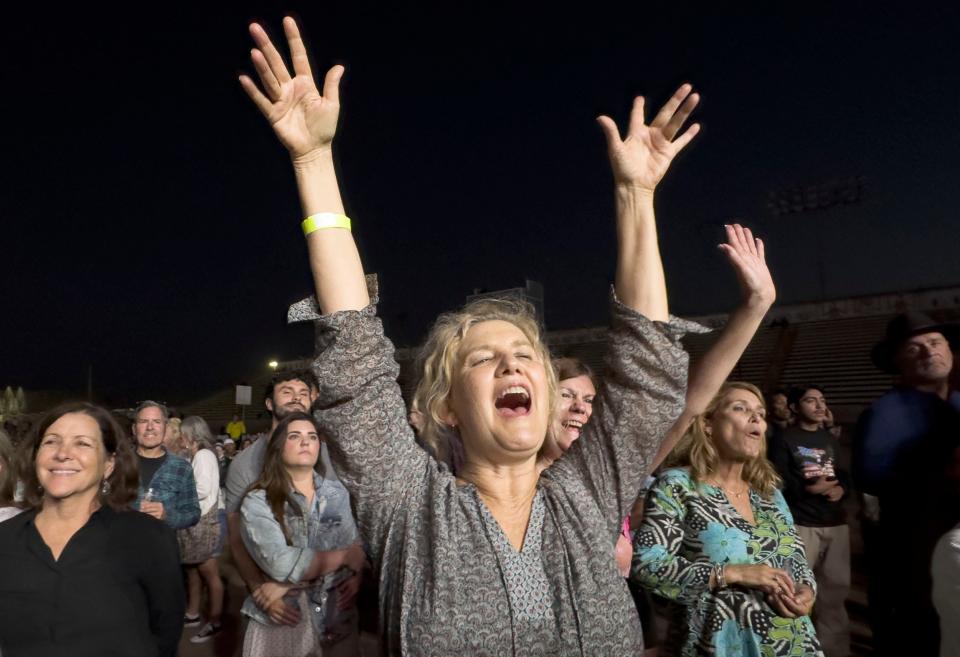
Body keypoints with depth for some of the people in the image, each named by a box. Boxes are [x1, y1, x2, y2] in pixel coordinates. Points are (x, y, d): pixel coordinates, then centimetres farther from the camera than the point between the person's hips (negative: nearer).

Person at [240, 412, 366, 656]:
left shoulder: (337, 495, 2)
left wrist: (357, 575, -17)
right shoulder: (258, 501, -11)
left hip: (338, 620, 4)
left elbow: (357, 550, 3)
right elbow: (281, 565, -23)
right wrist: (344, 557, -14)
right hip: (280, 622, -3)